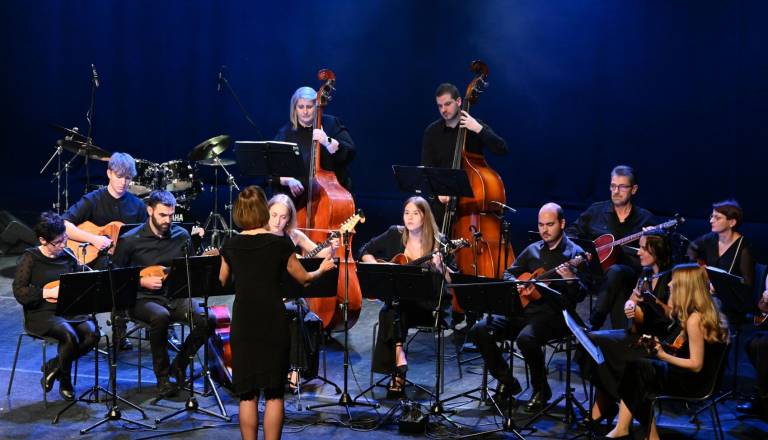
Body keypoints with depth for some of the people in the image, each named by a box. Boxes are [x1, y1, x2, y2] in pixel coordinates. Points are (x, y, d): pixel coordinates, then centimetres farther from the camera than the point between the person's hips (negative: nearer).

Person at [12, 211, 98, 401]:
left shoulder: (67, 256, 9)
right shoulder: (30, 259, -5)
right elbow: (19, 292, -10)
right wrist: (48, 293, -18)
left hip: (68, 310, 5)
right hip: (40, 314, -5)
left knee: (92, 334, -23)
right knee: (70, 336, -32)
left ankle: (53, 367, 0)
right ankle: (65, 382, -4)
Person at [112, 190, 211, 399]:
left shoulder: (181, 236, 7)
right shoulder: (130, 240, -5)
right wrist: (143, 281, -12)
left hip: (176, 296, 4)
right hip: (142, 299, -4)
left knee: (206, 319, -24)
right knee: (160, 316, -39)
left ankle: (178, 366, 0)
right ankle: (163, 377, -19)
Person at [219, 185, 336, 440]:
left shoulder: (231, 246, 2)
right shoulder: (279, 244, -6)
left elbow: (222, 281, 19)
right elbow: (304, 279, 6)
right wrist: (322, 269, 26)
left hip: (243, 323, 2)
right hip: (273, 323, -2)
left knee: (247, 394, 7)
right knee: (274, 393, 5)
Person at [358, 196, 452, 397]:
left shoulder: (437, 243, -4)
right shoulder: (395, 235, 5)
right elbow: (365, 252, 13)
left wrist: (439, 267, -29)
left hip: (426, 305, -3)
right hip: (397, 299, 3)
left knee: (396, 312, -32)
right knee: (392, 312, -32)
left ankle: (398, 373, -26)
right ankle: (399, 360, -31)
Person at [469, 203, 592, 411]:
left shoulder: (575, 253, -2)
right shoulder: (532, 250, 16)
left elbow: (582, 294, -8)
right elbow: (509, 273, 24)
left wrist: (571, 280, -30)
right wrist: (516, 285, 2)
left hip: (554, 314, -6)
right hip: (523, 310, 6)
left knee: (526, 338, -37)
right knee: (479, 330, -12)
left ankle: (541, 389, -10)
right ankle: (507, 381, 4)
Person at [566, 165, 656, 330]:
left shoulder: (644, 219, 11)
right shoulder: (596, 211, 16)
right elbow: (572, 232, 25)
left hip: (628, 274, -1)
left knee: (615, 271, -38)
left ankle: (593, 325, -33)